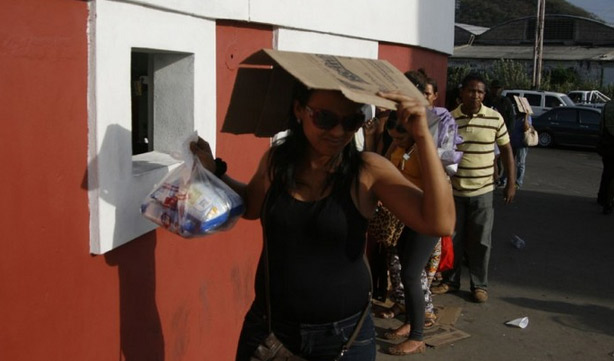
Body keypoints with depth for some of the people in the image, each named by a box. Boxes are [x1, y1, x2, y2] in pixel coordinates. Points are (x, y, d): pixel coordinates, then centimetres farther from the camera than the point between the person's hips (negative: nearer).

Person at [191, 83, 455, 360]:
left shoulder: (368, 170, -13)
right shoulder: (275, 160, -3)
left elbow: (440, 223, -23)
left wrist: (423, 136, -27)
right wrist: (214, 170, 3)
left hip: (343, 334, -2)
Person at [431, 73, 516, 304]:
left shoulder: (495, 118, -4)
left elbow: (506, 150, 3)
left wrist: (511, 183, 1)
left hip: (482, 191, -1)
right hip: (453, 190, 1)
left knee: (480, 241, 7)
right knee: (452, 238, 11)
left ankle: (479, 284, 22)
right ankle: (450, 280, 27)